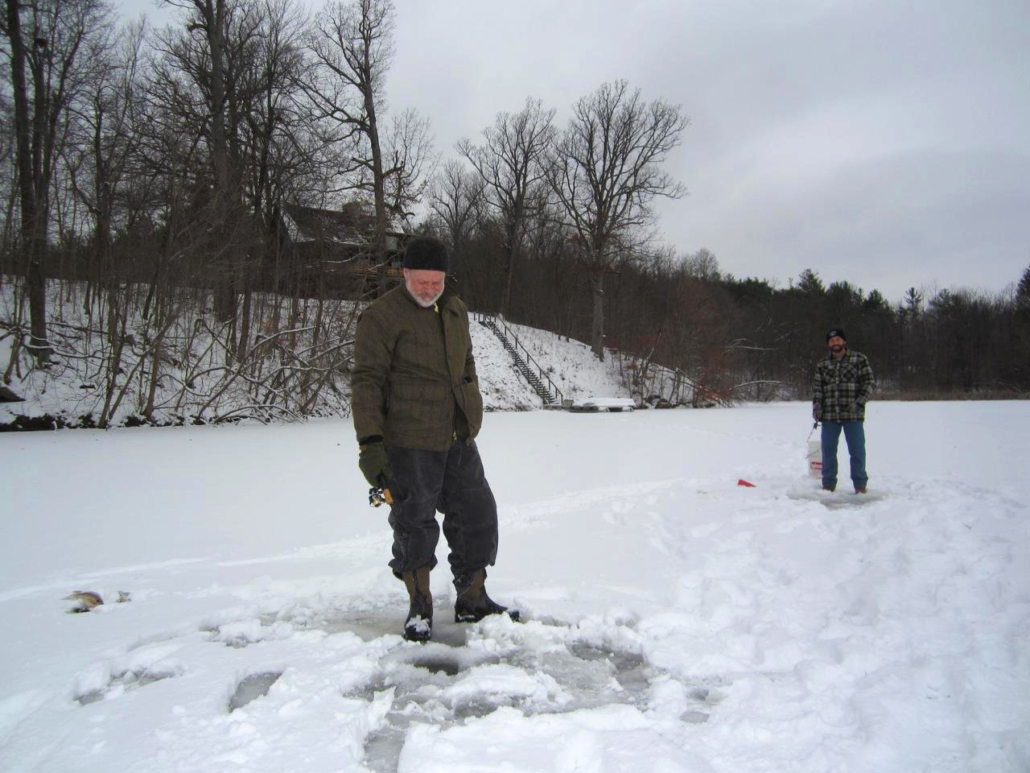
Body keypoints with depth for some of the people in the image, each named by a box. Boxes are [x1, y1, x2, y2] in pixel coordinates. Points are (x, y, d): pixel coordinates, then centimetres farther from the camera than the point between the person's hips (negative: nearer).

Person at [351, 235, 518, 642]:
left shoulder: (455, 309, 11)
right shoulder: (382, 316, -11)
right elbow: (366, 380, -15)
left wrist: (471, 420, 24)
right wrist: (369, 442, -22)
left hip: (458, 440, 7)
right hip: (409, 442, -7)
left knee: (477, 513, 11)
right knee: (414, 523, 3)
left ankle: (471, 601, 25)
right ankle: (419, 608, 21)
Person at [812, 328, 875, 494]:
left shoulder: (860, 359, 2)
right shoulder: (822, 364, 12)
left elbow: (868, 383, -1)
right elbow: (817, 386, 10)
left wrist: (860, 401, -14)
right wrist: (816, 405, -3)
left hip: (853, 414, -3)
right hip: (829, 415, 3)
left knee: (857, 451, 1)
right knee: (828, 451, 9)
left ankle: (860, 485, 13)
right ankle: (828, 484, 20)